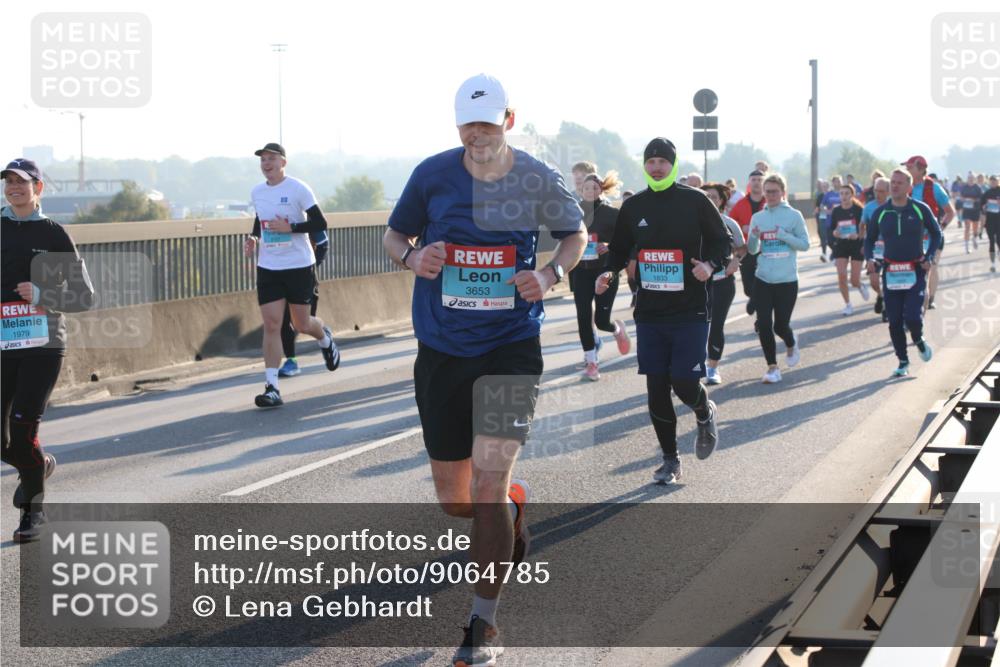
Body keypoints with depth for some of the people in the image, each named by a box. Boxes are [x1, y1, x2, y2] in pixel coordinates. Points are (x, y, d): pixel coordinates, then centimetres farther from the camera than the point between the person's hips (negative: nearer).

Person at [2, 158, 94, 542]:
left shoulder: (53, 234, 0)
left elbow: (84, 296, -1)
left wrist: (41, 295, -15)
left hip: (43, 345, -3)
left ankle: (33, 509, 10)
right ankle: (39, 465, 36)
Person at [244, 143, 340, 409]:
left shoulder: (298, 189, -10)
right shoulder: (257, 193, 7)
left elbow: (320, 224, -12)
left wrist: (289, 227, -21)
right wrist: (253, 238, 5)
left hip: (299, 266, -4)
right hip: (268, 267, 4)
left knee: (302, 324, 7)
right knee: (271, 325, -6)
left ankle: (325, 338, 45)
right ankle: (271, 388, -7)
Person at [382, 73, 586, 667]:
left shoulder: (539, 181, -4)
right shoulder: (433, 174, -3)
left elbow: (575, 234, 13)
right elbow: (394, 235, 10)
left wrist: (551, 273, -7)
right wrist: (413, 257, -13)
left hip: (511, 348, -2)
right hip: (442, 351, 3)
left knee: (487, 490, -13)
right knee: (453, 496, 10)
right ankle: (512, 504, 47)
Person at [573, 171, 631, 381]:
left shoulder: (611, 213, -4)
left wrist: (610, 247, -19)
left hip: (605, 271, -3)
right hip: (581, 271, 3)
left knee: (601, 319, -4)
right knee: (584, 318, -4)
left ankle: (617, 329, 33)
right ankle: (590, 362, 7)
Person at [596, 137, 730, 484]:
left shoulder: (695, 201, -3)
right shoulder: (633, 207, 7)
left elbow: (722, 241, 2)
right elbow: (620, 249, 18)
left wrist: (710, 264, -17)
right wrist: (609, 272, -2)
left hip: (690, 312, -4)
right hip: (649, 313, 4)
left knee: (685, 383, -10)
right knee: (656, 389, 4)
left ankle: (705, 414, 27)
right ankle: (670, 460, 18)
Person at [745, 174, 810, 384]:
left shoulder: (794, 216, -3)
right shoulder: (757, 217, 5)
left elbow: (804, 244, -5)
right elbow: (752, 250, 7)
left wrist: (783, 235, -17)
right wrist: (754, 237, -14)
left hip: (787, 280, -2)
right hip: (763, 280, 2)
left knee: (780, 325, 2)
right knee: (764, 325, -5)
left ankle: (791, 345, 37)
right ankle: (772, 368, 6)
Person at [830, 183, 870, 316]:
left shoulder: (858, 210, -9)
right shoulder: (836, 211, 1)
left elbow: (865, 229, -7)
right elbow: (831, 229, 8)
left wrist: (858, 235, -25)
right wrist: (835, 233, -14)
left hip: (857, 245, -3)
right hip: (840, 246, 3)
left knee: (855, 280, -1)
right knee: (841, 276, -11)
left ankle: (861, 286, 37)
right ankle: (847, 304, 7)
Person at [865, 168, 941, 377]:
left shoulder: (920, 209, -2)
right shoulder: (880, 212, 3)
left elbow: (936, 234, 9)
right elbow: (869, 239, 14)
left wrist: (929, 257, -3)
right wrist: (869, 258, -4)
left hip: (915, 272, -3)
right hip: (890, 272, 3)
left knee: (912, 316, -14)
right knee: (894, 321, 3)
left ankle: (918, 340, 20)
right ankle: (903, 362, 17)